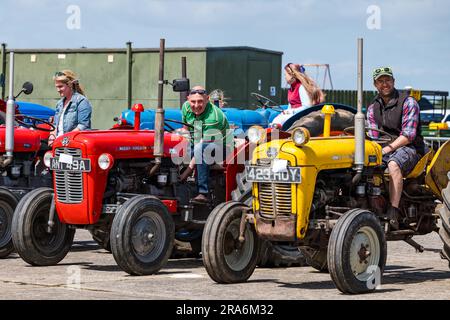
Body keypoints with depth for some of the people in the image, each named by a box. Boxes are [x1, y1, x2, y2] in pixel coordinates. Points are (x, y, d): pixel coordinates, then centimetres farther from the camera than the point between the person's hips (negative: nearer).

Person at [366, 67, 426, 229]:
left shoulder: (408, 102, -4)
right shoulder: (372, 109, 14)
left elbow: (408, 135, -13)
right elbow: (373, 137, 10)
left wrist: (387, 149, -22)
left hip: (409, 148, -6)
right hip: (383, 150, 6)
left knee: (393, 164, -39)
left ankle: (394, 213, -47)